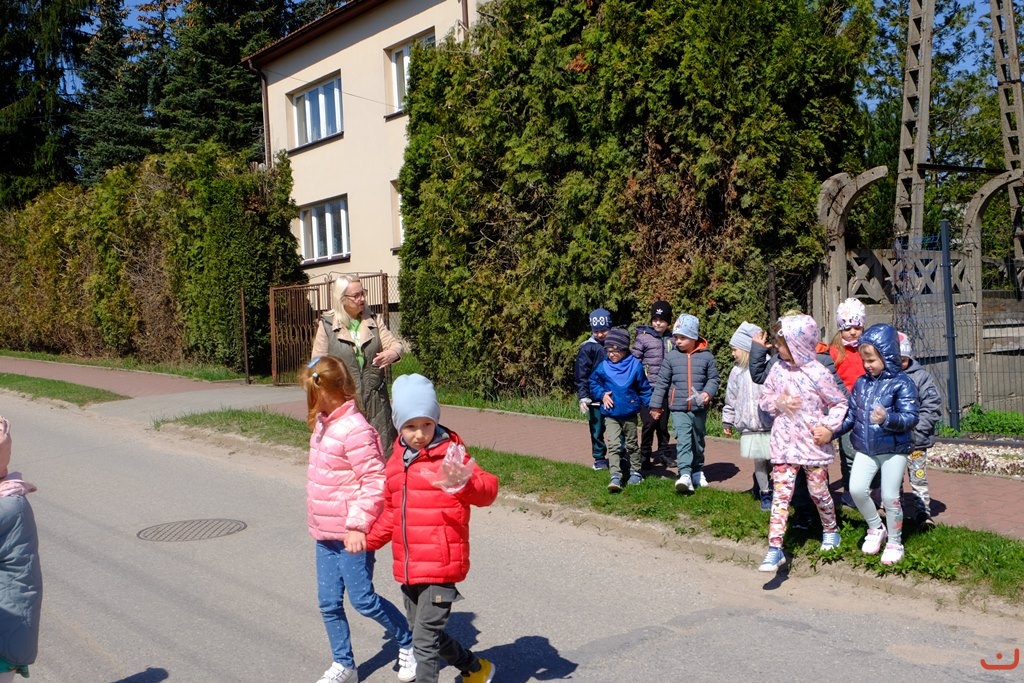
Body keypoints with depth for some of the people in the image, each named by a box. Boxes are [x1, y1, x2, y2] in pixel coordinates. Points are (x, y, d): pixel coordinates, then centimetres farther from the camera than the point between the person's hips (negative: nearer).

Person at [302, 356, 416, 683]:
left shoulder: (354, 430, -23)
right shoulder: (324, 423, 7)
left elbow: (375, 481, -24)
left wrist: (358, 524, -24)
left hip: (351, 534, -9)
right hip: (325, 532, 9)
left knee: (362, 600, 2)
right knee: (329, 603, 12)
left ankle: (408, 642, 25)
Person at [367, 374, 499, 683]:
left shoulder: (449, 453, -11)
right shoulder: (397, 462, 10)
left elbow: (487, 489, -25)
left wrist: (463, 483, -44)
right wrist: (368, 540, 15)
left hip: (441, 567, -8)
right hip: (408, 570, 8)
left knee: (424, 640, -7)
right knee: (427, 634, 21)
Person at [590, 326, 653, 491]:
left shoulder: (635, 366, -8)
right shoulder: (603, 367, -5)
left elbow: (644, 388, 1)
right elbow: (593, 383, 8)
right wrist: (602, 394, -8)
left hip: (630, 414, 0)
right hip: (610, 415, 0)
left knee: (631, 444, 15)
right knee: (613, 445, -10)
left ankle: (635, 471, 31)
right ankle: (615, 476, -12)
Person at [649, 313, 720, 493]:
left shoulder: (706, 356, -1)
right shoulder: (671, 357, 0)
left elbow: (713, 378, 4)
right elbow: (662, 382, 5)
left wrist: (708, 392, -16)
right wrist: (656, 405, 6)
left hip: (699, 408, 1)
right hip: (678, 408, -1)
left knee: (698, 441, 16)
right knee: (683, 440, -15)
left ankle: (697, 470, 34)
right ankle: (685, 475, -24)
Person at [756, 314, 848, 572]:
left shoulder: (817, 373, -12)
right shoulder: (777, 369, 1)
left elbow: (839, 403, -2)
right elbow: (764, 400, 11)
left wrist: (829, 427, -15)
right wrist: (778, 403, -10)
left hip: (813, 444, -3)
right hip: (784, 444, 3)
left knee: (818, 490, 11)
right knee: (780, 494, -3)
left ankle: (830, 530, 39)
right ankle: (775, 548, -5)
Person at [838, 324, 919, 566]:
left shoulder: (902, 383, -11)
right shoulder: (861, 383, 6)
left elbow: (911, 417, -20)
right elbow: (851, 414, 10)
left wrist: (888, 418, -38)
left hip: (894, 449, -4)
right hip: (865, 449, 4)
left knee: (890, 496, 0)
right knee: (856, 489, -9)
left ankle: (894, 543, 22)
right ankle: (876, 529, 18)